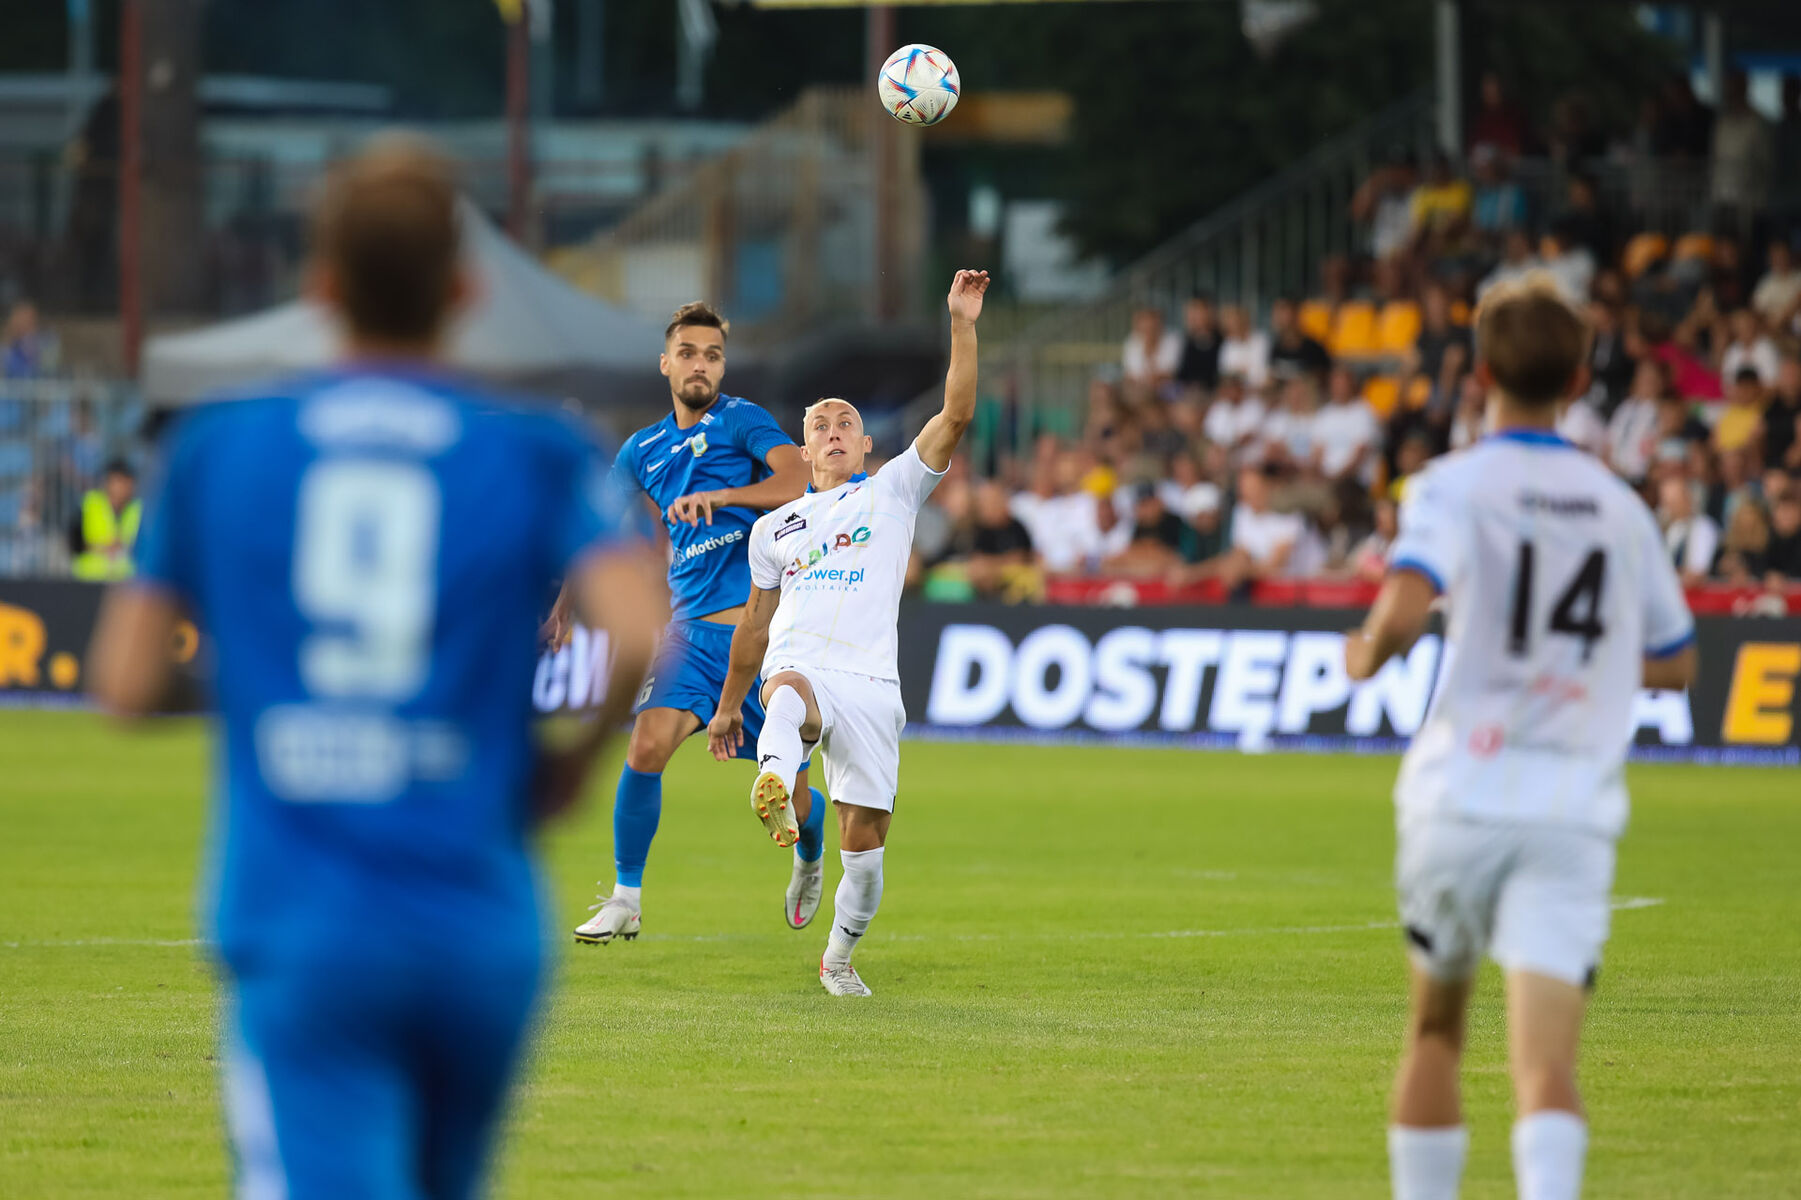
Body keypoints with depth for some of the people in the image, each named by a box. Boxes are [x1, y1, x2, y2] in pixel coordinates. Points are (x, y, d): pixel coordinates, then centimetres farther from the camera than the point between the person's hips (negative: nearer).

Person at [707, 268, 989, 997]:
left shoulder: (894, 491, 13)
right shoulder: (776, 527, 22)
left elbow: (956, 415, 1)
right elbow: (757, 620, 31)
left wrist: (963, 326, -8)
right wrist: (728, 706, 33)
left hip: (871, 684, 0)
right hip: (798, 669, 0)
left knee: (865, 841, -4)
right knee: (789, 693, -40)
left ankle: (840, 955, 19)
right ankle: (775, 785, -70)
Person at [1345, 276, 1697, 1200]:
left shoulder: (1456, 486, -4)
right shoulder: (1619, 506, 10)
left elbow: (1404, 611, -21)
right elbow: (1674, 663, 20)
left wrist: (1364, 655, 0)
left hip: (1462, 801, -1)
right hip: (1577, 806, 1)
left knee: (1435, 1031, 20)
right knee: (1546, 1067, -10)